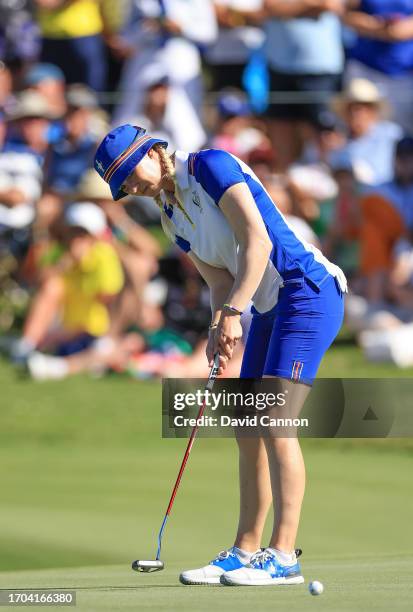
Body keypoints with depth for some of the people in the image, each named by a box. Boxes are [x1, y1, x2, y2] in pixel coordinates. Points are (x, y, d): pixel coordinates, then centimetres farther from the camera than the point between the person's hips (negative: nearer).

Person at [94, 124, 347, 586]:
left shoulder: (210, 166, -12)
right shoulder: (172, 219, 13)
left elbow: (257, 241, -20)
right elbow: (221, 281, 8)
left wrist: (232, 313, -25)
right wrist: (219, 328, -11)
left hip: (307, 292, -9)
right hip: (269, 308, 9)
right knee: (248, 430, 8)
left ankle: (283, 556, -18)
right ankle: (245, 552, 13)